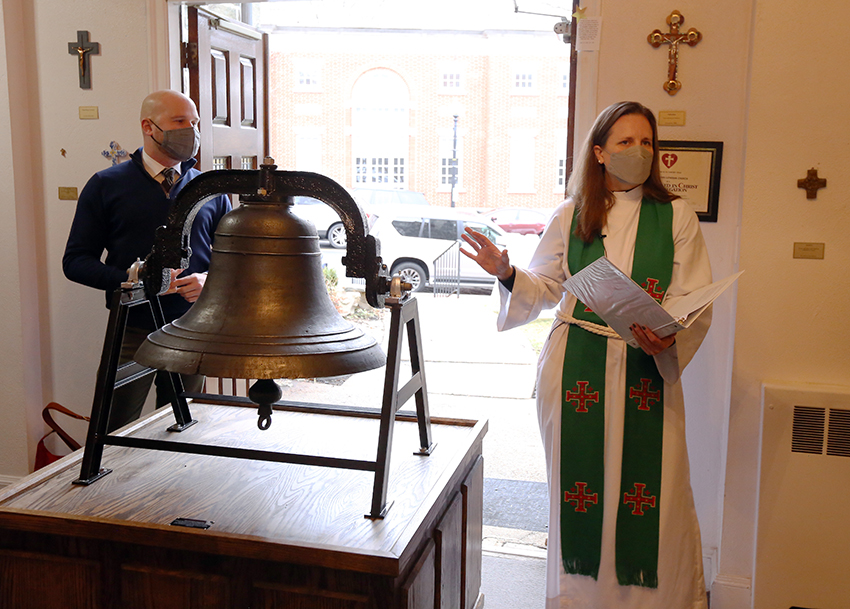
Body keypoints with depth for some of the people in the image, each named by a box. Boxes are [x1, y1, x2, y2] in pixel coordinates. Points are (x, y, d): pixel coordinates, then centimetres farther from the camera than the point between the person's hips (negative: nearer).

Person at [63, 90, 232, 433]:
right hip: (132, 331, -2)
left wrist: (209, 280, -8)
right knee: (113, 437, 2)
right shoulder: (106, 186, 2)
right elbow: (76, 261, -1)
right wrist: (132, 280, -16)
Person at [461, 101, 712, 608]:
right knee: (579, 484, 8)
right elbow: (545, 288, 11)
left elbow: (696, 301, -1)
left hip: (648, 369, 0)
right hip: (578, 368, 1)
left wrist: (669, 338, -20)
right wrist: (507, 274, -8)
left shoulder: (676, 217, 4)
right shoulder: (571, 215, 7)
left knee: (653, 491, 0)